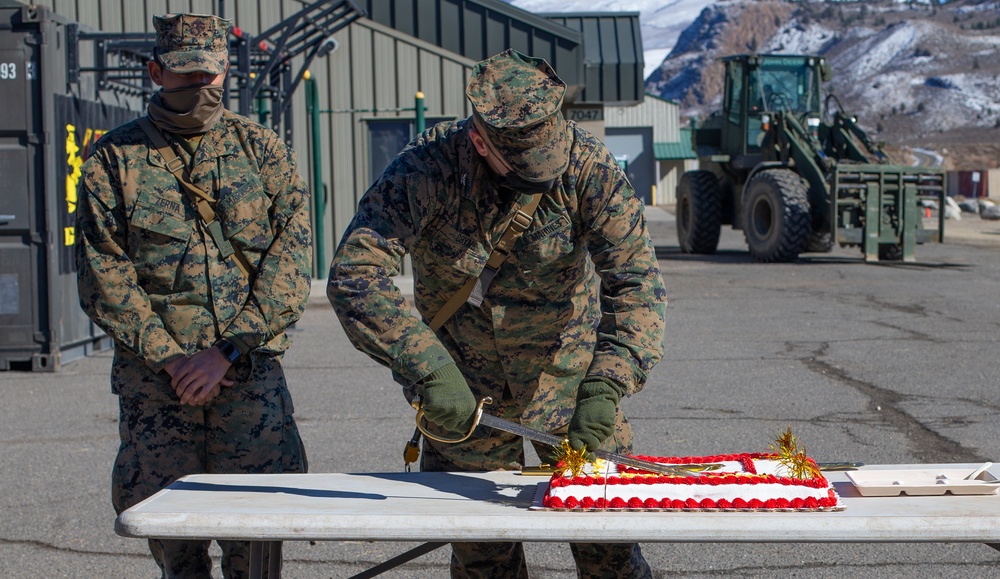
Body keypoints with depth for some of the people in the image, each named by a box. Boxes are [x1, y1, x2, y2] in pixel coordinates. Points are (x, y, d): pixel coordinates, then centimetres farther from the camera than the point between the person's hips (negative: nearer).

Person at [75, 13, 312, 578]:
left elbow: (291, 262, 0)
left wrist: (227, 351, -10)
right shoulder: (114, 158, 5)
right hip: (154, 377, 0)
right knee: (168, 528, 3)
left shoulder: (263, 149, 8)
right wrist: (169, 356, -10)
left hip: (251, 372, 0)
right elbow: (103, 275, -1)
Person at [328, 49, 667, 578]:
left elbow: (636, 281, -23)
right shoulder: (426, 169, -23)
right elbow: (354, 275, -30)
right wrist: (428, 369, -41)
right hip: (464, 379, 0)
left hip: (567, 369, 0)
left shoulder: (588, 166, -21)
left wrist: (606, 384, -37)